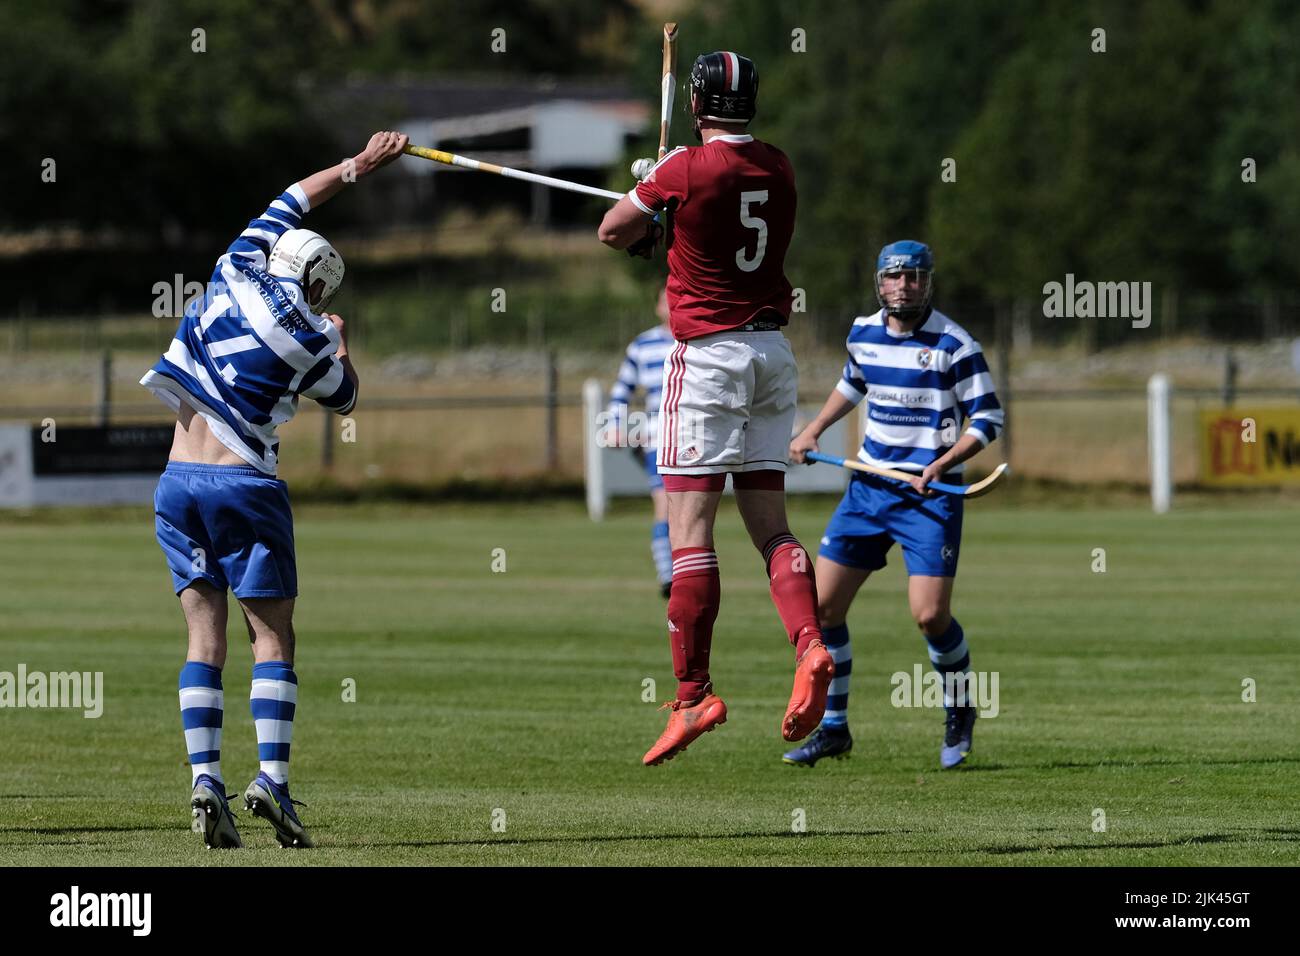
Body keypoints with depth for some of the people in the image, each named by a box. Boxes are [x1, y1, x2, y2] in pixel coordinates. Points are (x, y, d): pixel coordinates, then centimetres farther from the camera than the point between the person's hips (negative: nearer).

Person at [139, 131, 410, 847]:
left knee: (205, 635, 3)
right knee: (272, 637, 2)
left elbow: (289, 202, 25)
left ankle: (204, 776, -11)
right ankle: (271, 780, -12)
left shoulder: (237, 271, 7)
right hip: (244, 485, -4)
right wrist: (342, 341, 35)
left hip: (177, 484, 4)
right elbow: (343, 397, 18)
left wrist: (356, 165, 31)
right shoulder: (310, 338, -3)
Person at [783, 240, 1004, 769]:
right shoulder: (863, 332, 5)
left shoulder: (954, 344, -11)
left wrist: (943, 463, -21)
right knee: (821, 605, -1)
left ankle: (959, 712, 13)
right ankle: (832, 729, 12)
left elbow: (988, 417, -8)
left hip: (931, 492, -5)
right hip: (869, 486, 5)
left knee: (930, 615, -16)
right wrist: (814, 430, 17)